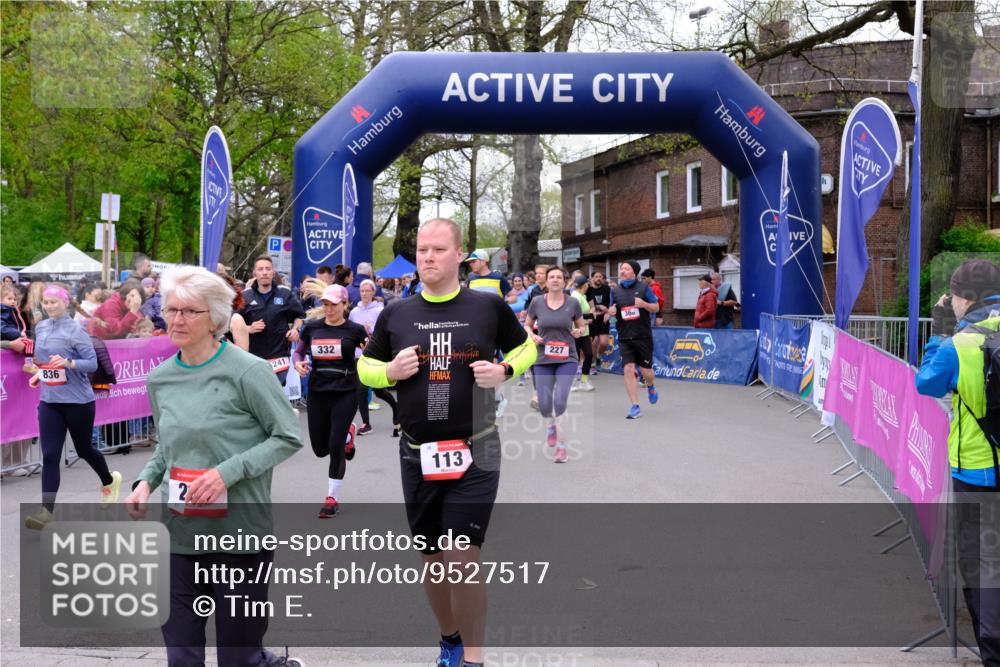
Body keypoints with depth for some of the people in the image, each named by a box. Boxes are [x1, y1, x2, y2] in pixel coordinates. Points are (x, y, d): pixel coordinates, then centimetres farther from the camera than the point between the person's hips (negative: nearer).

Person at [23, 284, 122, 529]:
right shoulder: (41, 328, 7)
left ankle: (110, 481, 41)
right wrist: (39, 374, 6)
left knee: (83, 449, 13)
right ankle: (47, 511, -6)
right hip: (49, 401, 5)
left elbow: (93, 363, -14)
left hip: (78, 401, -5)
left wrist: (68, 362, -30)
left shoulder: (76, 330, -12)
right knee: (50, 455, -5)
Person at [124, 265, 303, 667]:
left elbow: (288, 438, -9)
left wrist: (229, 471, -19)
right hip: (179, 533, 5)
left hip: (240, 532, -5)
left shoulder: (248, 371, -11)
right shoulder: (160, 378, 6)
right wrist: (146, 480, 0)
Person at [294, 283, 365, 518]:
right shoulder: (312, 327, 2)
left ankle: (332, 498, 9)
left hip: (345, 394, -4)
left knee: (335, 447, -8)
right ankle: (347, 435, 43)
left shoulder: (354, 329, -5)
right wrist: (298, 364, -7)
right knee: (320, 449, 9)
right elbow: (299, 351, 15)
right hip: (317, 393, 4)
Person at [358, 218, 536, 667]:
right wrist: (390, 371, -9)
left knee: (463, 559, -7)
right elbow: (365, 368, 13)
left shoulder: (489, 306, -4)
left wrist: (504, 371, -9)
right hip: (417, 453, 3)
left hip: (475, 450, -3)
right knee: (433, 558, 13)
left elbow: (525, 347, 11)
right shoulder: (395, 314, 2)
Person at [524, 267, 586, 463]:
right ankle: (552, 425, 39)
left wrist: (578, 332, -11)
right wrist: (531, 335, -8)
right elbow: (527, 325, 13)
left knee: (560, 402, -15)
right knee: (544, 405, 0)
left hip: (567, 359, -1)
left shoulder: (573, 303, -2)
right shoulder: (537, 303, -1)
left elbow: (581, 326, 11)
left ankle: (561, 446, 3)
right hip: (543, 360, 2)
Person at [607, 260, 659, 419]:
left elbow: (656, 308, 1)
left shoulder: (644, 287, -2)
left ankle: (650, 387, 40)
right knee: (628, 369, -9)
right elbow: (611, 310, 15)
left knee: (646, 371, 3)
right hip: (625, 338, 2)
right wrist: (610, 311, -9)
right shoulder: (615, 290, 6)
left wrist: (644, 304, -19)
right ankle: (635, 406, -1)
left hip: (643, 336, -2)